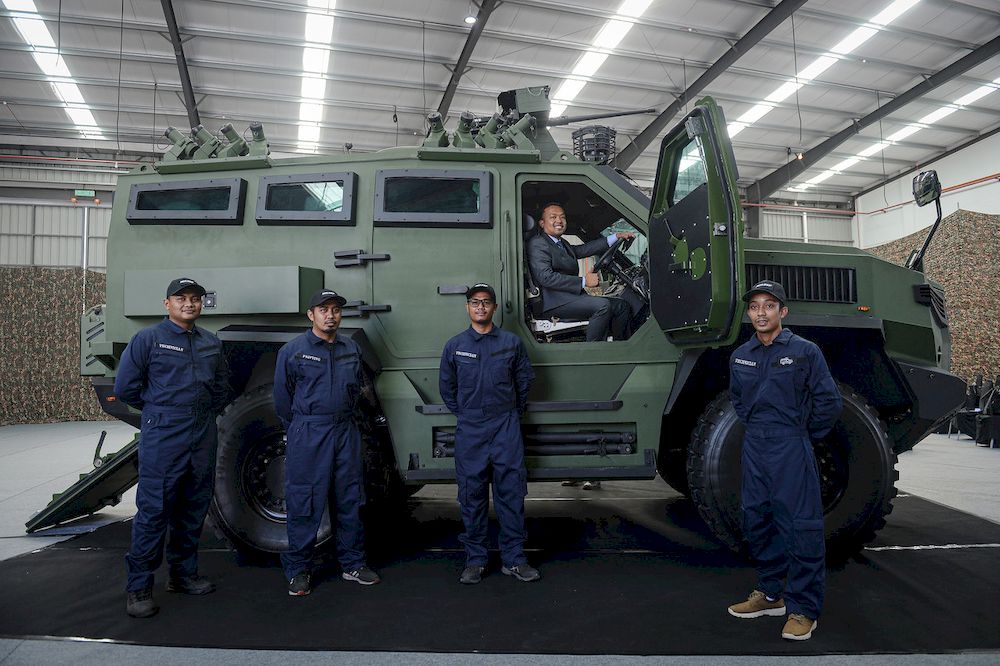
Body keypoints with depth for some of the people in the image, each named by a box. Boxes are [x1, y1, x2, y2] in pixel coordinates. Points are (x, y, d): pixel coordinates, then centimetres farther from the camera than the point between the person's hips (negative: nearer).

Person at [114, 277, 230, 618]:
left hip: (204, 436, 5)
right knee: (153, 510, -4)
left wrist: (208, 411, 10)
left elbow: (222, 386, 22)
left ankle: (183, 573, 26)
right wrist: (161, 409, 3)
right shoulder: (148, 339, -3)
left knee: (193, 510, 12)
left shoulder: (211, 343, 12)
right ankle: (138, 587, 6)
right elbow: (125, 387, -3)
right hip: (163, 437, -5)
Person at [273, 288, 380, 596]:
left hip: (346, 433, 4)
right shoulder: (293, 349, -4)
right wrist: (300, 429, 7)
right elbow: (282, 398, 2)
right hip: (308, 438, -4)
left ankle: (352, 564, 23)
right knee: (304, 505, 2)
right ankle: (298, 571, 15)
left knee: (349, 502, 10)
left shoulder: (351, 349, 8)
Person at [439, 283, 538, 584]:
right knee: (472, 497, 5)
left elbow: (524, 380, 14)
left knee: (511, 494, 1)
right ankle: (475, 560, 17)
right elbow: (447, 387, 15)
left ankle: (513, 559, 11)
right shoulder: (455, 346, 4)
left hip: (506, 430, 0)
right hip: (469, 433, 1)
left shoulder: (512, 342, 3)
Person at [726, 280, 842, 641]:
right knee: (757, 523, 13)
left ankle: (803, 609, 6)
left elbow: (828, 402, -2)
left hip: (791, 450, -6)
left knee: (800, 527, -3)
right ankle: (770, 594, 28)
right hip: (754, 448, 6)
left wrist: (803, 434, 3)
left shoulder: (804, 351, -5)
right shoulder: (740, 356, 9)